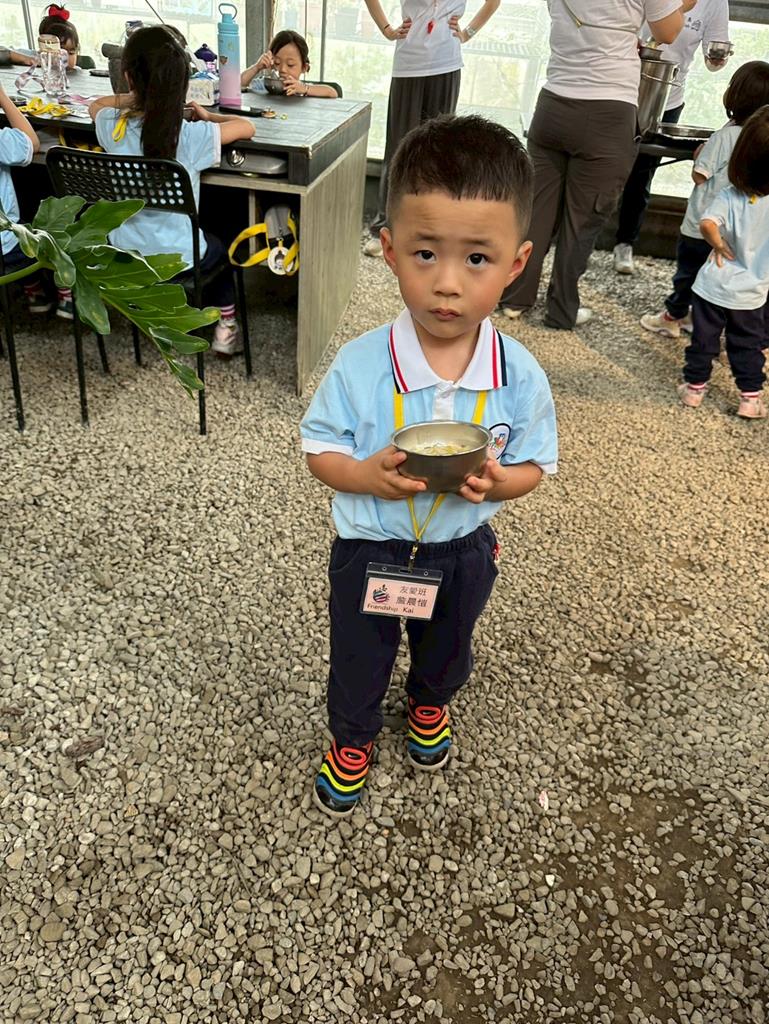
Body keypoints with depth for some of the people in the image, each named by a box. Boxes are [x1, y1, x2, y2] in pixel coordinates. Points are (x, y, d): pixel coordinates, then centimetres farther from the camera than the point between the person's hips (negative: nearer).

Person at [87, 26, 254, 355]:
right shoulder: (192, 136, -23)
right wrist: (207, 116, 7)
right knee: (219, 250, 31)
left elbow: (96, 105, 14)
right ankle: (225, 327, 34)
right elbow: (246, 126, -7)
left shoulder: (114, 127, -12)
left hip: (124, 256, 4)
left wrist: (139, 97, 12)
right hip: (177, 260, -3)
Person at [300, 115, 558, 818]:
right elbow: (320, 450, -11)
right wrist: (368, 476, -31)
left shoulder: (520, 377, -20)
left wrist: (496, 481, -29)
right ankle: (353, 737, 55)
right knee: (358, 662, 23)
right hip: (369, 548, -1)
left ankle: (430, 704, 66)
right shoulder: (359, 366, -24)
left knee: (446, 652, 31)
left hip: (463, 551, 2)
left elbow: (534, 464, -7)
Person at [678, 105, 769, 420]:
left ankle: (694, 388, 23)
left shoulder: (730, 196, -15)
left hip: (713, 287, -1)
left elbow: (707, 223, -31)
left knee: (703, 341, 14)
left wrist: (718, 245, -16)